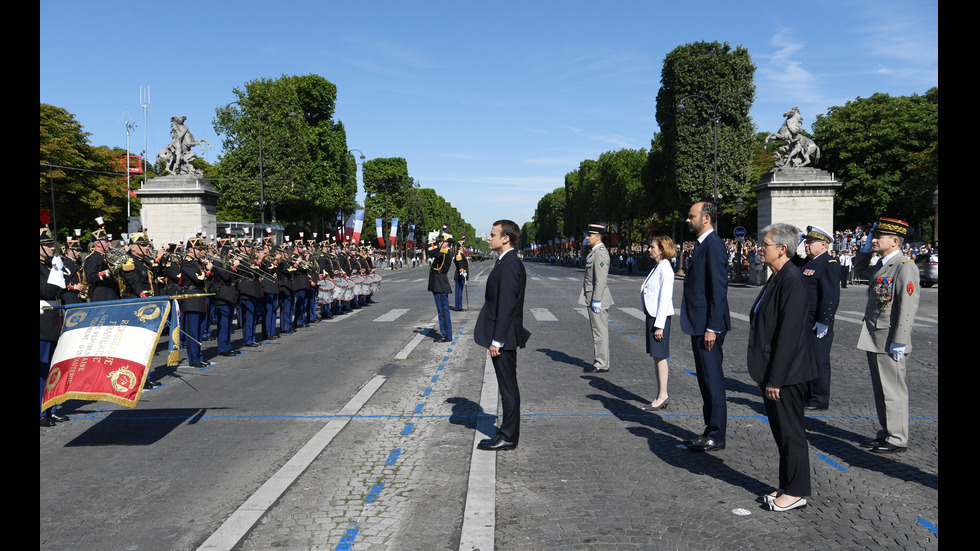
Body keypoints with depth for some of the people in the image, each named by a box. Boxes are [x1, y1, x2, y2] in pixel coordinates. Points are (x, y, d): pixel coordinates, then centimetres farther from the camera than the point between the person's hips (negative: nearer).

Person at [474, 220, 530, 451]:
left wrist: (496, 341, -21)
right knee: (507, 387, 16)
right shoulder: (506, 262, 14)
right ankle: (508, 433, 26)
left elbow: (506, 305, -22)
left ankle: (508, 437, 9)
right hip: (501, 336, 10)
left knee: (508, 388, 0)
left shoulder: (510, 265, -18)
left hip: (504, 337, -10)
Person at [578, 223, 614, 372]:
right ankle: (600, 361, 22)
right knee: (597, 330, 14)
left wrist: (596, 300, -23)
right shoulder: (594, 252, 16)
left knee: (600, 331, -5)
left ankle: (602, 364, 1)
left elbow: (601, 279, -22)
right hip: (593, 298, 11)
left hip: (597, 298, -11)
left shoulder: (600, 253, -17)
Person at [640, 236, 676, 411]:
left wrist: (659, 324, -20)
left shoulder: (665, 268, -14)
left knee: (660, 357, -4)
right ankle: (661, 396, 19)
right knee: (656, 356, 12)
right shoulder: (657, 267, 15)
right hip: (652, 315, 10)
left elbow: (665, 298, -18)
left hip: (660, 317, -10)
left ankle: (663, 396, 3)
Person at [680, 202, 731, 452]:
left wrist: (712, 328, -21)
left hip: (708, 326, -10)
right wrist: (699, 327, 18)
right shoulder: (702, 244, 16)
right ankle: (711, 431, 25)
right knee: (705, 379, 15)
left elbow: (719, 289, -20)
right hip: (699, 324, 10)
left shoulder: (713, 245, -15)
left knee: (713, 379, -2)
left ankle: (716, 436, 8)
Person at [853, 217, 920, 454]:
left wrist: (899, 342, -21)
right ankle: (886, 434, 27)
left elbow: (908, 306, -19)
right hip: (873, 339, 9)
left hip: (889, 341, -9)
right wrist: (866, 247, 17)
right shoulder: (880, 264, 12)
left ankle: (897, 440, 11)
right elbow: (858, 268, 34)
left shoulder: (905, 266, -14)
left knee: (893, 390, 0)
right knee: (880, 389, 16)